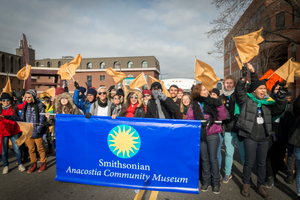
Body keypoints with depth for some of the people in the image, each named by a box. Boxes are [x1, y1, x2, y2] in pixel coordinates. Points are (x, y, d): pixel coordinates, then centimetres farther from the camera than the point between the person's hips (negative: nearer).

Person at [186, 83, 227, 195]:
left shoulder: (212, 102, 1)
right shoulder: (194, 105, 2)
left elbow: (222, 117, -5)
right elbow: (189, 119, -3)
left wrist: (219, 105, -19)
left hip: (213, 135, -1)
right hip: (200, 135, 1)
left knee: (213, 159, 6)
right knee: (204, 159, 13)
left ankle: (216, 183, 22)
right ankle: (206, 181, 28)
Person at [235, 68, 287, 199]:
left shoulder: (268, 102, 10)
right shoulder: (246, 100, -2)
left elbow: (279, 109, 2)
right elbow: (239, 92, -14)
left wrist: (281, 98, -14)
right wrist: (243, 79, -23)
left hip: (264, 138, 4)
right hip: (250, 137, -4)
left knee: (262, 163, 15)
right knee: (249, 162, 5)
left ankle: (261, 186, 30)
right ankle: (246, 184, 24)